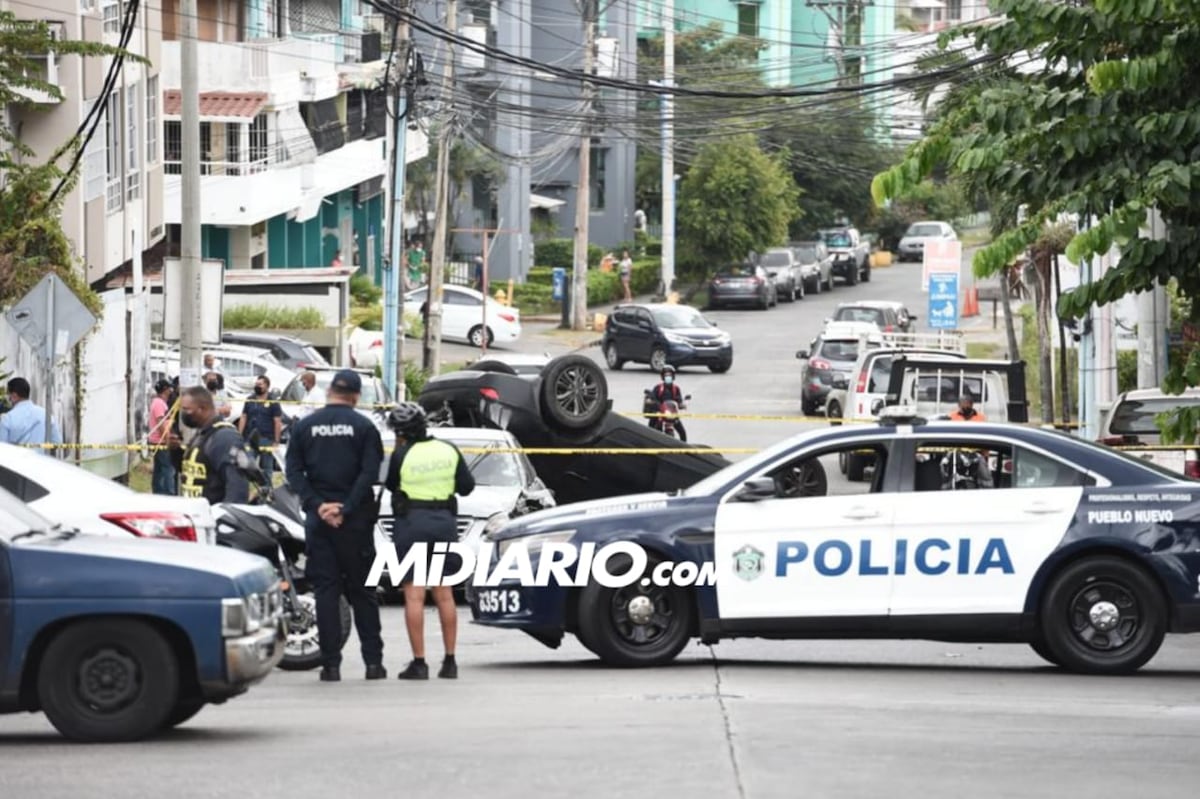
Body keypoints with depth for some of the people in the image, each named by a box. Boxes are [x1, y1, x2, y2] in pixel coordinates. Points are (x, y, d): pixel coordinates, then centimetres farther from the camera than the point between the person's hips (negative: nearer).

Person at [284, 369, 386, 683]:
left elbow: (293, 472, -3)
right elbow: (370, 473, -11)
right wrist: (346, 509, -12)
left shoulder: (304, 426, 4)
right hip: (355, 521, -1)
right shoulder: (364, 427, -2)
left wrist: (318, 505, -9)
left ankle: (331, 663, -2)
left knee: (326, 590, 2)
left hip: (318, 519, 1)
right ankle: (373, 661, 5)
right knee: (362, 591, 7)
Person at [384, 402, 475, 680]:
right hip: (445, 521, 4)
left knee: (414, 595, -2)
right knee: (444, 594, 11)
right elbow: (467, 486, 6)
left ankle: (419, 662, -6)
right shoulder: (449, 450, 2)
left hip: (411, 522, -4)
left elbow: (390, 485, 5)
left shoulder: (402, 455, -9)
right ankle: (450, 661, 11)